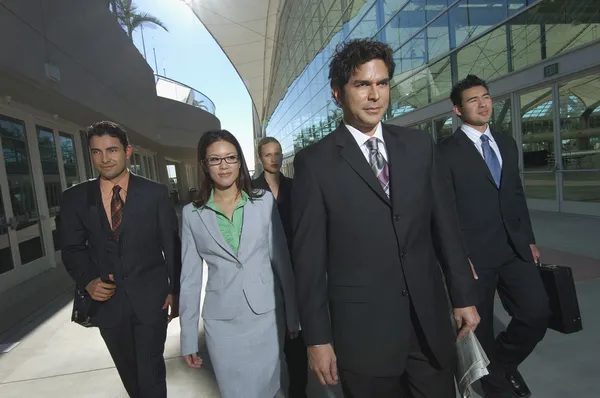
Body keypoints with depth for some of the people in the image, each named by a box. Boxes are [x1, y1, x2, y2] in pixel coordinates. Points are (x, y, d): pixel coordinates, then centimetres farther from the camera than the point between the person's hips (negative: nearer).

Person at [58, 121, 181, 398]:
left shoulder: (155, 193, -6)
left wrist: (175, 290, 0)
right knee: (129, 373, 22)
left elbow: (172, 245, -2)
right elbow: (72, 248, 6)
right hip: (107, 300, 3)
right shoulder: (74, 198, 0)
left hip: (150, 297, -2)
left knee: (151, 373, 5)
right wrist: (88, 280, -12)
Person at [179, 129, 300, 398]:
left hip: (267, 314, 0)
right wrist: (188, 337, 4)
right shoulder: (192, 213, -1)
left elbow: (281, 260, 0)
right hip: (222, 321, 1)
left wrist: (292, 315, 3)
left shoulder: (264, 201, -3)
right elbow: (190, 277, 2)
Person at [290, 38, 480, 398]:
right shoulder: (315, 162, -9)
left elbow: (446, 223, 7)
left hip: (431, 320, 4)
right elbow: (309, 257, -8)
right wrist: (317, 338, -6)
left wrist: (464, 295, 9)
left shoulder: (419, 145, 3)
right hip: (362, 330, -3)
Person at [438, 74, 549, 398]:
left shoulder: (507, 144, 13)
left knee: (537, 312, 0)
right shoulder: (446, 151, -8)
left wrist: (529, 239, 14)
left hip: (515, 248, 6)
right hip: (474, 254, -5)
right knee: (481, 326, 9)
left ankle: (504, 360, 31)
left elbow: (517, 194, 17)